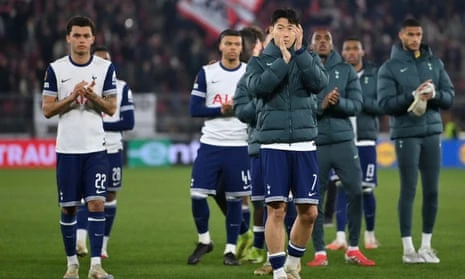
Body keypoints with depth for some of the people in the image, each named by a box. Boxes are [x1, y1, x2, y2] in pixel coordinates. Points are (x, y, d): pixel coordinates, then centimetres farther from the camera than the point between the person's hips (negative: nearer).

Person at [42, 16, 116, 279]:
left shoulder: (106, 68, 2)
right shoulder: (56, 69, 1)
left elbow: (111, 108, 3)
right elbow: (47, 110, 0)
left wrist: (92, 96, -16)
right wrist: (72, 97, -14)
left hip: (96, 148, 0)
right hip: (67, 148, 0)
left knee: (97, 203, -9)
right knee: (68, 207, 5)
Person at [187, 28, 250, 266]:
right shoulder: (206, 73, 5)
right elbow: (195, 109, 0)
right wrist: (221, 110, -12)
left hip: (239, 146, -1)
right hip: (210, 145, 1)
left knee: (234, 199, 3)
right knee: (197, 195, -4)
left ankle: (231, 249, 13)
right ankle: (204, 240, 18)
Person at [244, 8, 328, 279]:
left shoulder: (309, 59, 11)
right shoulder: (260, 61, 7)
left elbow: (319, 82, -10)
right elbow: (257, 87, -14)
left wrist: (299, 52, -10)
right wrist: (283, 61, -13)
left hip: (305, 144, 2)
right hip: (273, 144, -2)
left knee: (309, 212, 2)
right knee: (276, 210, -7)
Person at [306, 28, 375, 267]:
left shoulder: (346, 71, 6)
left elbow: (356, 105, 0)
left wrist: (338, 102, -19)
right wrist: (321, 105, -20)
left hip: (343, 141, 2)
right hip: (314, 144, -2)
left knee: (355, 193, -2)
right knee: (315, 200, 2)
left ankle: (353, 249, 11)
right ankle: (320, 253, 11)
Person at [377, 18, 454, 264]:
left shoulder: (435, 63, 11)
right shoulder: (390, 68, 0)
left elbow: (449, 97, 8)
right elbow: (386, 103, -9)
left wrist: (434, 94, -13)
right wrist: (413, 96, -20)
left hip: (432, 133, 4)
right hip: (406, 134, -4)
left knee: (432, 191, 4)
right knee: (408, 191, -4)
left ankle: (426, 245, 13)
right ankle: (408, 248, 0)